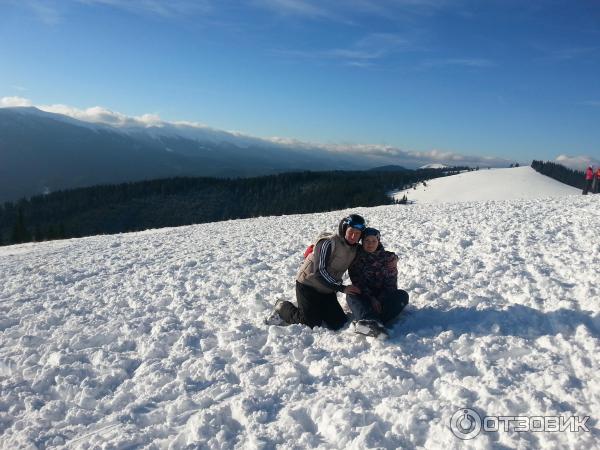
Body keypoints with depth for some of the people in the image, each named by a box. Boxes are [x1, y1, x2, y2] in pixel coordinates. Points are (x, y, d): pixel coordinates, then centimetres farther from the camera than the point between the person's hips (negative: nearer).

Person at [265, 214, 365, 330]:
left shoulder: (355, 249, 1)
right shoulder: (328, 242, -22)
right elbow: (320, 270, -25)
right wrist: (342, 288, -24)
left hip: (327, 289, 7)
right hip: (308, 285, -7)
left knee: (338, 323, -1)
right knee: (312, 324, -9)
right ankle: (283, 308, 14)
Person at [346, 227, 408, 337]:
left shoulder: (388, 257, 1)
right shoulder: (356, 257, -1)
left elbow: (391, 283, -5)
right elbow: (357, 281, -10)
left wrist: (380, 300, -21)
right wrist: (371, 299, -24)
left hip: (382, 297, 1)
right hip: (363, 297, -1)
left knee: (403, 295, -26)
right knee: (351, 295, -31)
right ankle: (371, 320, -60)